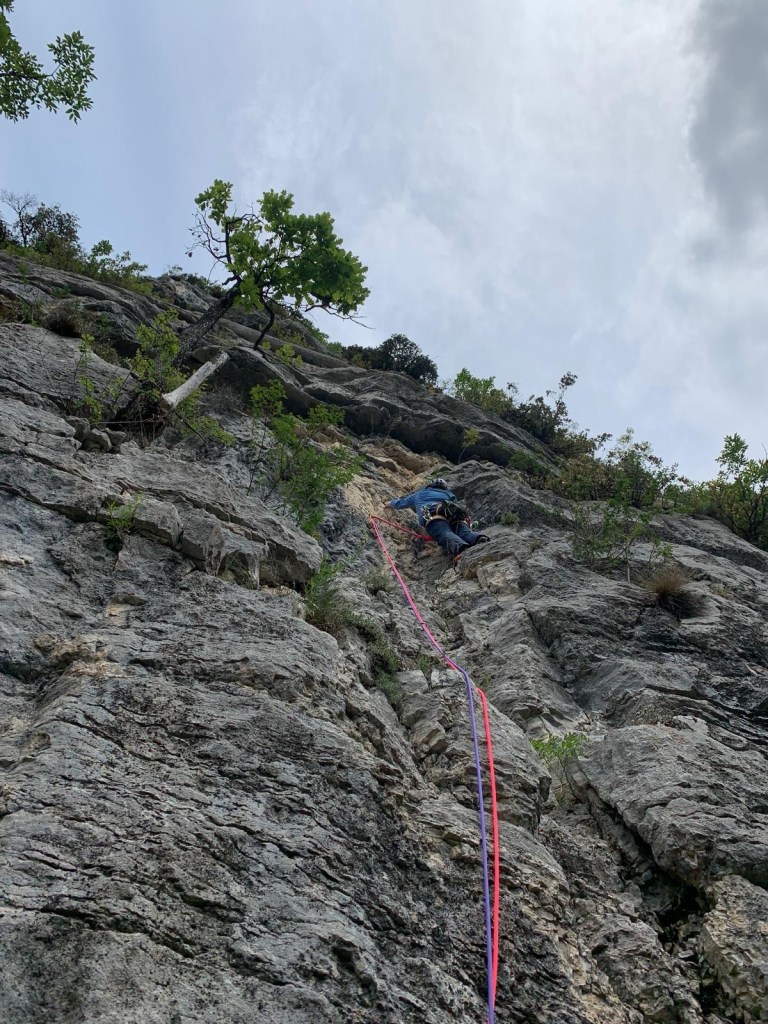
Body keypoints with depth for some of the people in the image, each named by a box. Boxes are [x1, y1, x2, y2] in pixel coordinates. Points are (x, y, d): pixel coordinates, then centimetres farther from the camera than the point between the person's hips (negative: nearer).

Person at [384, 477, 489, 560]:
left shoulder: (419, 494, 41)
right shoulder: (448, 494, 44)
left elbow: (400, 503, 56)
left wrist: (390, 503, 78)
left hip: (433, 515, -3)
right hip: (457, 516, 3)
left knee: (445, 535, -30)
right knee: (465, 533, -22)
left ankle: (460, 548, -65)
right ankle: (480, 540, -59)